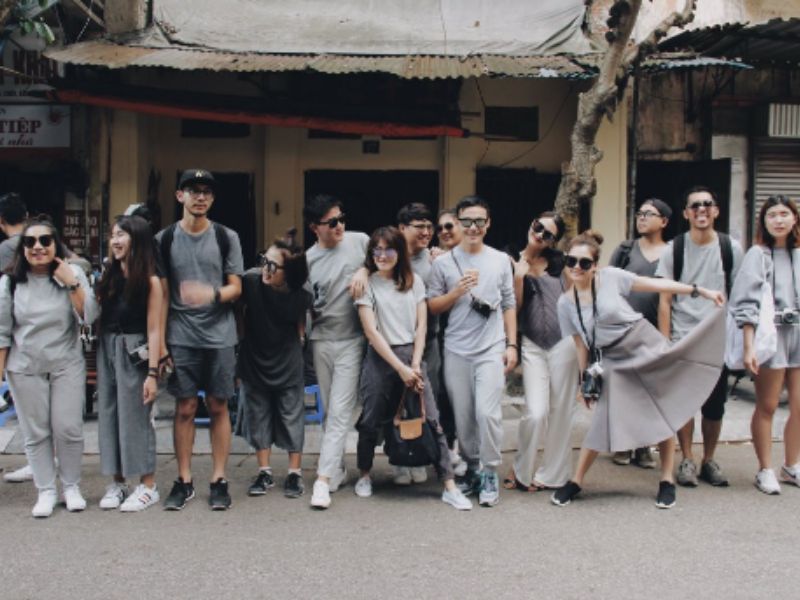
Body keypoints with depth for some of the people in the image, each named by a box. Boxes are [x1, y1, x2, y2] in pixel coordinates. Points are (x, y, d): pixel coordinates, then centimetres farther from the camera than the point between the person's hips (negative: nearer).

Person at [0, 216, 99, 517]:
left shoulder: (73, 274, -4)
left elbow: (89, 317, -12)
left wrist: (72, 284, -20)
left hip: (67, 366, -1)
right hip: (25, 369, 1)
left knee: (69, 430, 0)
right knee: (35, 433, 4)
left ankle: (72, 486, 17)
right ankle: (46, 491, 15)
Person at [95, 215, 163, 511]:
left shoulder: (150, 281, -8)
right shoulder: (109, 276, 10)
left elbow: (154, 330, -11)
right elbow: (93, 315, 7)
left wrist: (153, 373, -15)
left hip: (133, 353, -6)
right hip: (106, 350, 6)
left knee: (136, 417, -1)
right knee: (108, 415, 8)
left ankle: (148, 486, 10)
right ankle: (117, 483, 18)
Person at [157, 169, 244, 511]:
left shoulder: (226, 237, 4)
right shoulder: (165, 239, 4)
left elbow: (236, 287, 3)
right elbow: (161, 294, 5)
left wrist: (212, 294, -20)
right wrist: (160, 341, 0)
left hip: (220, 336, 0)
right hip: (181, 337, 0)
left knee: (218, 407, 5)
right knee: (185, 409, 4)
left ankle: (218, 480, 12)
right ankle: (184, 481, 14)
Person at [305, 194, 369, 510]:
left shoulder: (359, 241, -2)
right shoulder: (307, 260, 0)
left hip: (351, 341, -2)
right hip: (322, 341, 2)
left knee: (339, 411, -8)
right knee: (330, 410, 11)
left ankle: (324, 479, -11)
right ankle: (338, 469, 25)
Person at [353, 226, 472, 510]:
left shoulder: (414, 281, 8)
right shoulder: (368, 284, -1)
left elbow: (421, 325, 6)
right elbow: (371, 331, -8)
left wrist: (415, 365, -5)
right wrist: (400, 368, -12)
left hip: (412, 354, 2)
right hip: (380, 358, -2)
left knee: (432, 420, -4)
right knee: (371, 421, 5)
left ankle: (449, 486, -3)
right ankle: (364, 475, 29)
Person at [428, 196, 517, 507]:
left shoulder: (500, 260, 6)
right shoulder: (443, 263, 3)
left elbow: (509, 305, 9)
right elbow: (432, 306, 3)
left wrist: (511, 345, 4)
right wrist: (458, 290, -12)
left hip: (492, 349, -1)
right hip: (456, 351, 1)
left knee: (487, 412, -12)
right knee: (463, 417, 6)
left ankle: (490, 474, 2)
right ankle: (471, 469, 23)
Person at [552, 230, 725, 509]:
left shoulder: (611, 277, -10)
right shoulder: (566, 303, -1)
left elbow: (657, 284, -8)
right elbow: (581, 343, 7)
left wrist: (700, 291, -9)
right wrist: (585, 380, 8)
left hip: (646, 345, -1)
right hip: (614, 362, 1)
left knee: (664, 413, 2)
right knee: (604, 421, -4)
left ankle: (667, 480, 16)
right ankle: (575, 481, 9)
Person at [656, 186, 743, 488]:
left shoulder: (731, 248, 3)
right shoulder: (673, 250, 0)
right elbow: (665, 301, 1)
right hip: (682, 339, -1)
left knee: (715, 405, 7)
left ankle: (709, 460, 22)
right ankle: (687, 460, 16)